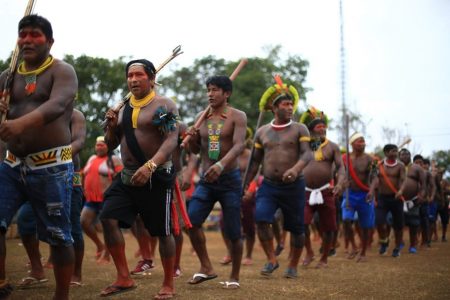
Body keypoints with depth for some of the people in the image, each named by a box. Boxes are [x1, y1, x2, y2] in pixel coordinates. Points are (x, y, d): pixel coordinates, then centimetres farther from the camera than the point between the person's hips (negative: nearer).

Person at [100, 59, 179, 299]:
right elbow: (111, 145, 19)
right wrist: (111, 126, -3)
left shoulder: (164, 105, -8)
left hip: (156, 177, -6)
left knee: (162, 231, 1)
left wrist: (150, 166, -35)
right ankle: (124, 279, 0)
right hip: (127, 176, 6)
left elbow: (171, 140, -20)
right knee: (108, 219, -9)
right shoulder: (123, 108, 12)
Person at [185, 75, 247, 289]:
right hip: (206, 180, 4)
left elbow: (239, 145, -22)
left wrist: (221, 164, -40)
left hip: (230, 180, -4)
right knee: (191, 221, -13)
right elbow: (195, 151, 16)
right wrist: (192, 139, -8)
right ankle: (206, 267, 3)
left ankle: (234, 276, 18)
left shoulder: (237, 116, -6)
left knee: (233, 233, 1)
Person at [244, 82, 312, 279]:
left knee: (296, 227, 5)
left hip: (293, 186, -1)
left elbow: (307, 153, -14)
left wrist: (296, 168, -34)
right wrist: (245, 186, 10)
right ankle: (271, 260, -2)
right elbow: (255, 161, 14)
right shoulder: (262, 132, 8)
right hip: (268, 185, 2)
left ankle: (293, 266, 24)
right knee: (261, 219, -18)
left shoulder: (299, 129, -1)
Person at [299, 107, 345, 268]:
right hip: (306, 192, 0)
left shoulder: (332, 147, 5)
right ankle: (309, 252, 6)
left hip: (325, 192, 0)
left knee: (327, 227, 3)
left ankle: (324, 258, 21)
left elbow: (340, 167, -2)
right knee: (301, 223, -16)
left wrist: (340, 183, -20)